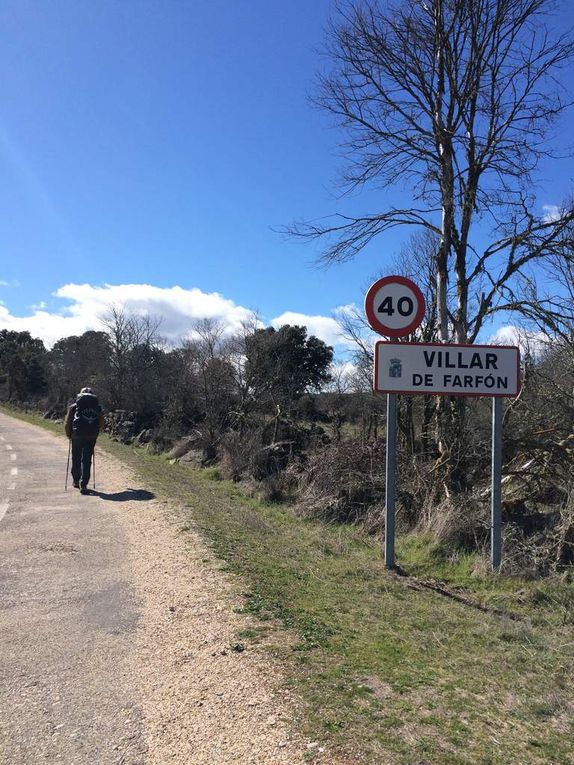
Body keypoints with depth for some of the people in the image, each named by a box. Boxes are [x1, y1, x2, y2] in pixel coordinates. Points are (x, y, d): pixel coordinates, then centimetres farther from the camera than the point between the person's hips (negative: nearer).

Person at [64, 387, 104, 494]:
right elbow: (101, 424, 9)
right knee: (87, 460, 3)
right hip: (92, 437, 0)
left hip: (77, 436, 0)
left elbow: (67, 423, 3)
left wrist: (69, 435, 17)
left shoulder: (74, 407, 5)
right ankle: (83, 485, -5)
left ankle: (76, 481, 30)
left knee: (76, 459, 18)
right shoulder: (98, 407, 9)